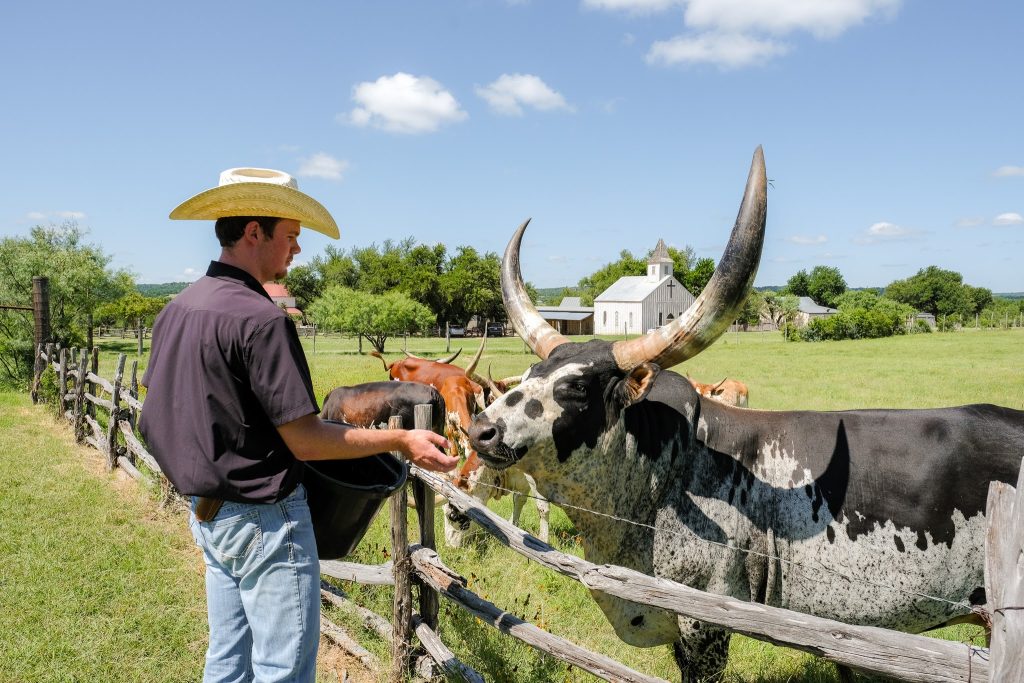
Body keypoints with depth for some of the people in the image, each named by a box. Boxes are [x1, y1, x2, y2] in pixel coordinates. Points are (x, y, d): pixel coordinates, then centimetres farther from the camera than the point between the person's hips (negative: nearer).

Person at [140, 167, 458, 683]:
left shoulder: (176, 310, 5)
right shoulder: (261, 320, -22)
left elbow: (155, 400, 14)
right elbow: (303, 439, -22)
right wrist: (401, 441, -15)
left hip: (207, 510, 9)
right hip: (263, 517, -9)